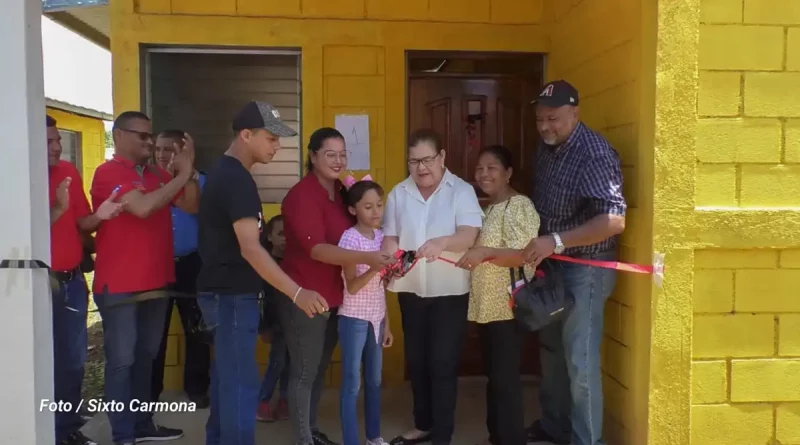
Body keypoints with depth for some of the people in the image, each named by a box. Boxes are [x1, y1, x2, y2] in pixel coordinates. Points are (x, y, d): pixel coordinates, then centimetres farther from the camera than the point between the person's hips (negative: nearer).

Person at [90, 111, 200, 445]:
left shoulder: (158, 175, 11)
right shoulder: (108, 173, -10)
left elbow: (192, 206, 8)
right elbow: (143, 207, -25)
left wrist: (188, 172, -6)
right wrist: (181, 176, -18)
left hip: (156, 282, 7)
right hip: (120, 286, -7)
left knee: (145, 356, 16)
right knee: (122, 360, 1)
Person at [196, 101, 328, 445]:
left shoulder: (222, 171, 12)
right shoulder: (237, 179, -21)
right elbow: (250, 249, -29)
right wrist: (297, 293, -34)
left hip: (222, 291, 10)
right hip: (233, 295, -10)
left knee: (226, 375, 19)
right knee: (241, 383, -4)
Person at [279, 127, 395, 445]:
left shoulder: (341, 192, 9)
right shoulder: (301, 195, -16)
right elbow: (316, 249, -26)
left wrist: (377, 260, 1)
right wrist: (366, 258, -35)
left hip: (335, 296, 8)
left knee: (320, 368, 18)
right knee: (304, 371, 1)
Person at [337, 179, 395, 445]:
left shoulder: (381, 236, 6)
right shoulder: (350, 238, -13)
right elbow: (352, 287, -18)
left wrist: (386, 322, 13)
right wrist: (374, 268, -34)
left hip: (376, 318, 6)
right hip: (354, 318, -6)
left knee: (375, 380, 15)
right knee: (352, 383, 0)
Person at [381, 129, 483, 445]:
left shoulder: (462, 190, -7)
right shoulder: (398, 194, 5)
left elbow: (469, 235, -18)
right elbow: (390, 237, 5)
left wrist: (442, 243, -37)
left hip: (450, 291, -4)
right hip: (411, 290, 4)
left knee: (443, 363, -1)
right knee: (416, 361, 14)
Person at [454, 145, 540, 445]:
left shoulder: (519, 206, -11)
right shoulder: (486, 208, 16)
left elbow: (524, 255, -21)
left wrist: (486, 252, -32)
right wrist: (471, 256, 8)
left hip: (508, 307, -9)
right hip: (485, 306, 9)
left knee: (506, 379, -5)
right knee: (493, 376, 16)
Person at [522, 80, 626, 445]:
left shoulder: (595, 153, -21)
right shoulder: (546, 148, 5)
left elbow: (614, 220, -30)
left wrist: (556, 242, -35)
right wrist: (539, 247, 4)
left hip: (584, 268, -8)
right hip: (552, 263, 8)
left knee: (579, 361, -1)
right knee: (551, 350, 18)